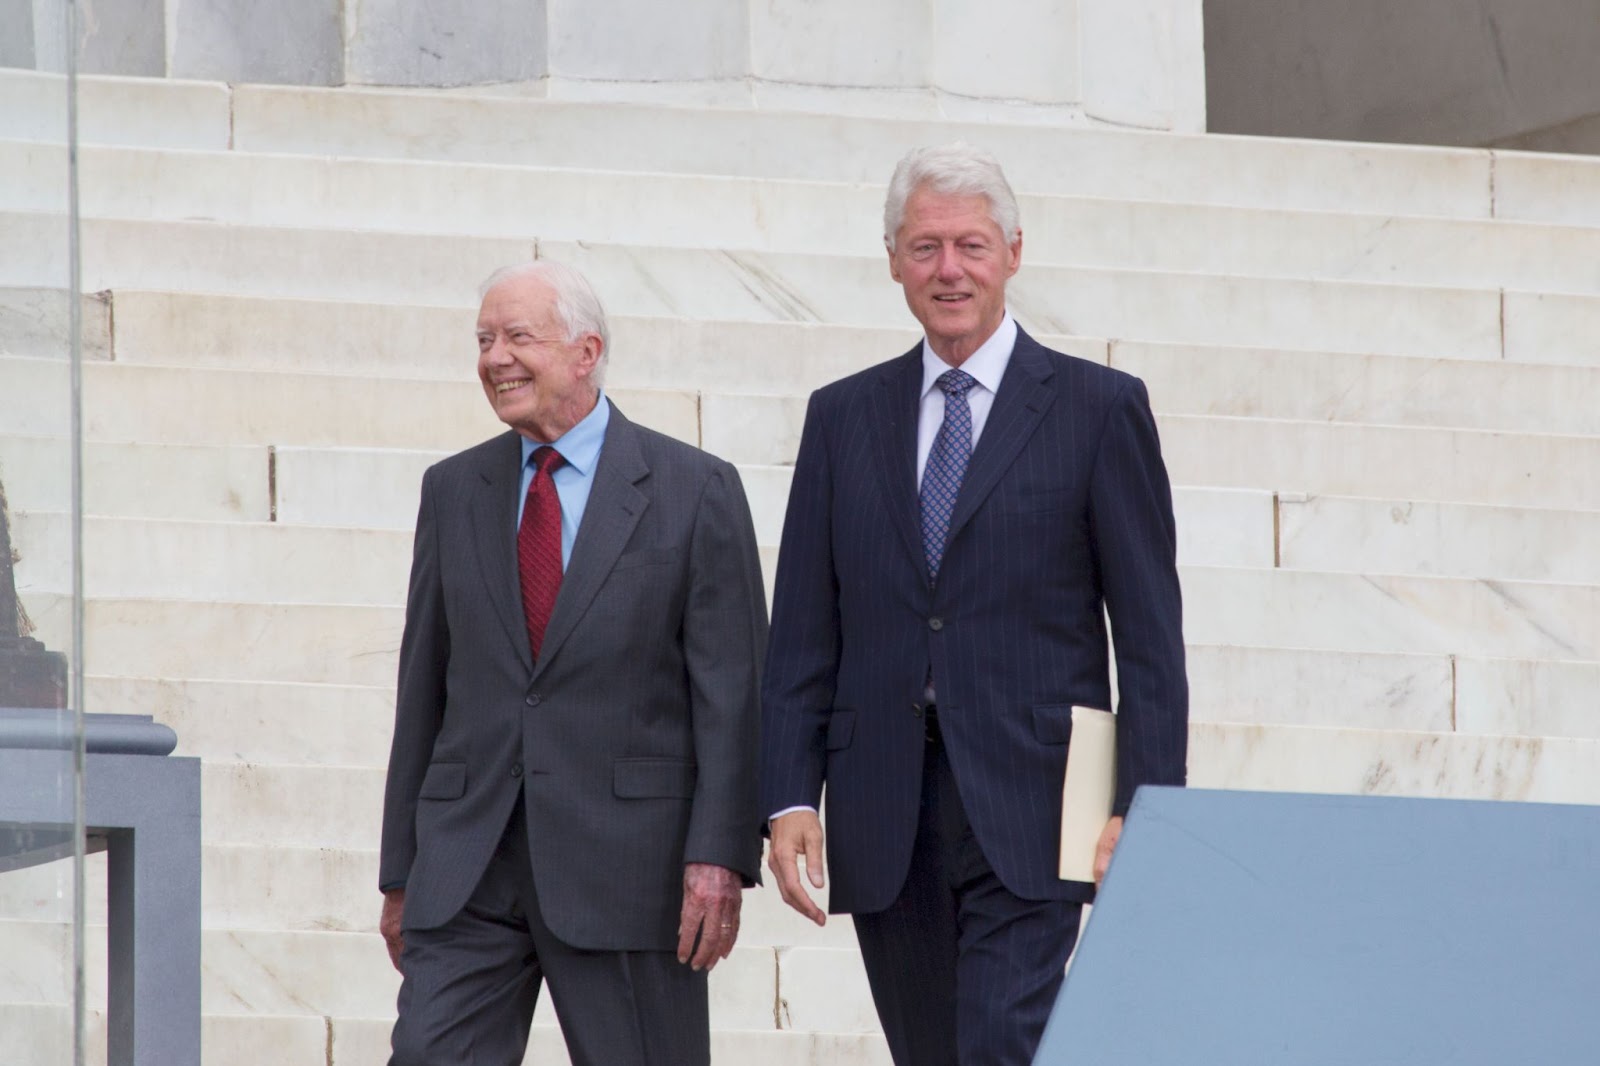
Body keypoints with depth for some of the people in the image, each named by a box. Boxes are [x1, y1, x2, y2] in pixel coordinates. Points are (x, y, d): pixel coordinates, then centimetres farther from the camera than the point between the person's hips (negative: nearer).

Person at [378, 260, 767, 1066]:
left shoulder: (695, 491, 0)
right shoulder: (453, 492, 12)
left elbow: (731, 690, -4)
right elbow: (424, 687, 14)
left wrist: (720, 855, -13)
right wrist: (401, 873, 11)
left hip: (624, 855, -3)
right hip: (466, 866, 3)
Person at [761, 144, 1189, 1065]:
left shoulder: (1101, 409, 3)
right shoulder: (844, 418, 13)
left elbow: (1150, 634, 1)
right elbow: (802, 634, 11)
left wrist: (1143, 808, -8)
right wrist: (790, 798, 0)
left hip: (1028, 814, -4)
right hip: (885, 820, 4)